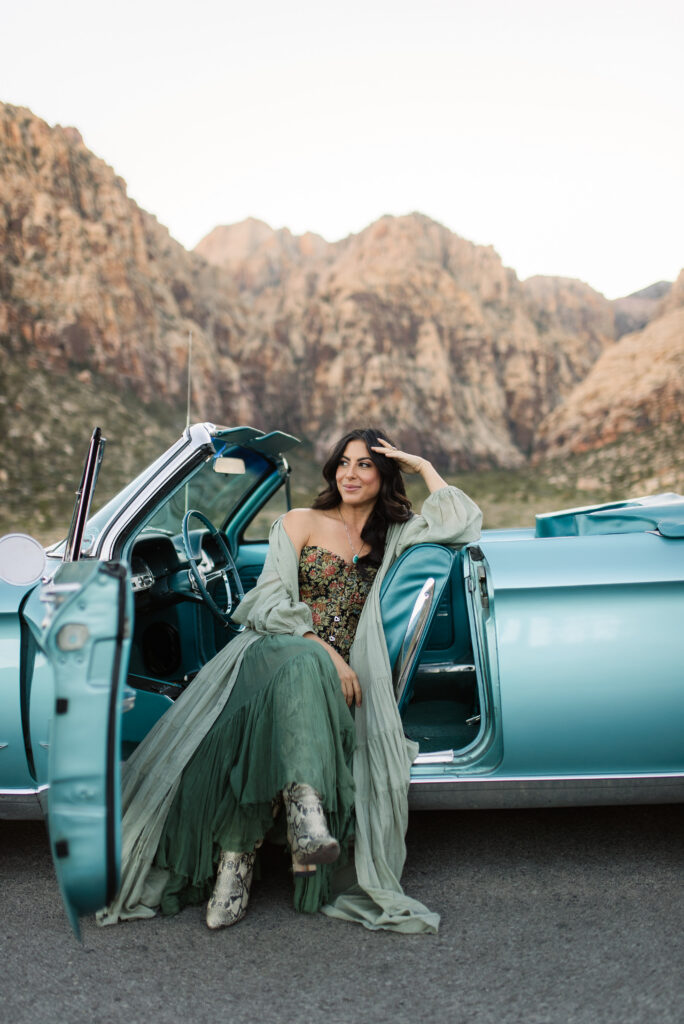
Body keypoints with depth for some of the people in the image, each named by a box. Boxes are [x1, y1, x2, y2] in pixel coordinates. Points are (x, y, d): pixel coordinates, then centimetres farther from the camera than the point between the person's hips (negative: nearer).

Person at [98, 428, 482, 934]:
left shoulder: (391, 536, 23)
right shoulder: (301, 522, 13)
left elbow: (464, 522, 14)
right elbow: (272, 599, 1)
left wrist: (423, 465, 18)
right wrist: (323, 649, -14)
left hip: (339, 670, 2)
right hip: (276, 647, -2)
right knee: (304, 664, -41)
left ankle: (239, 849, -42)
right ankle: (305, 808, -54)